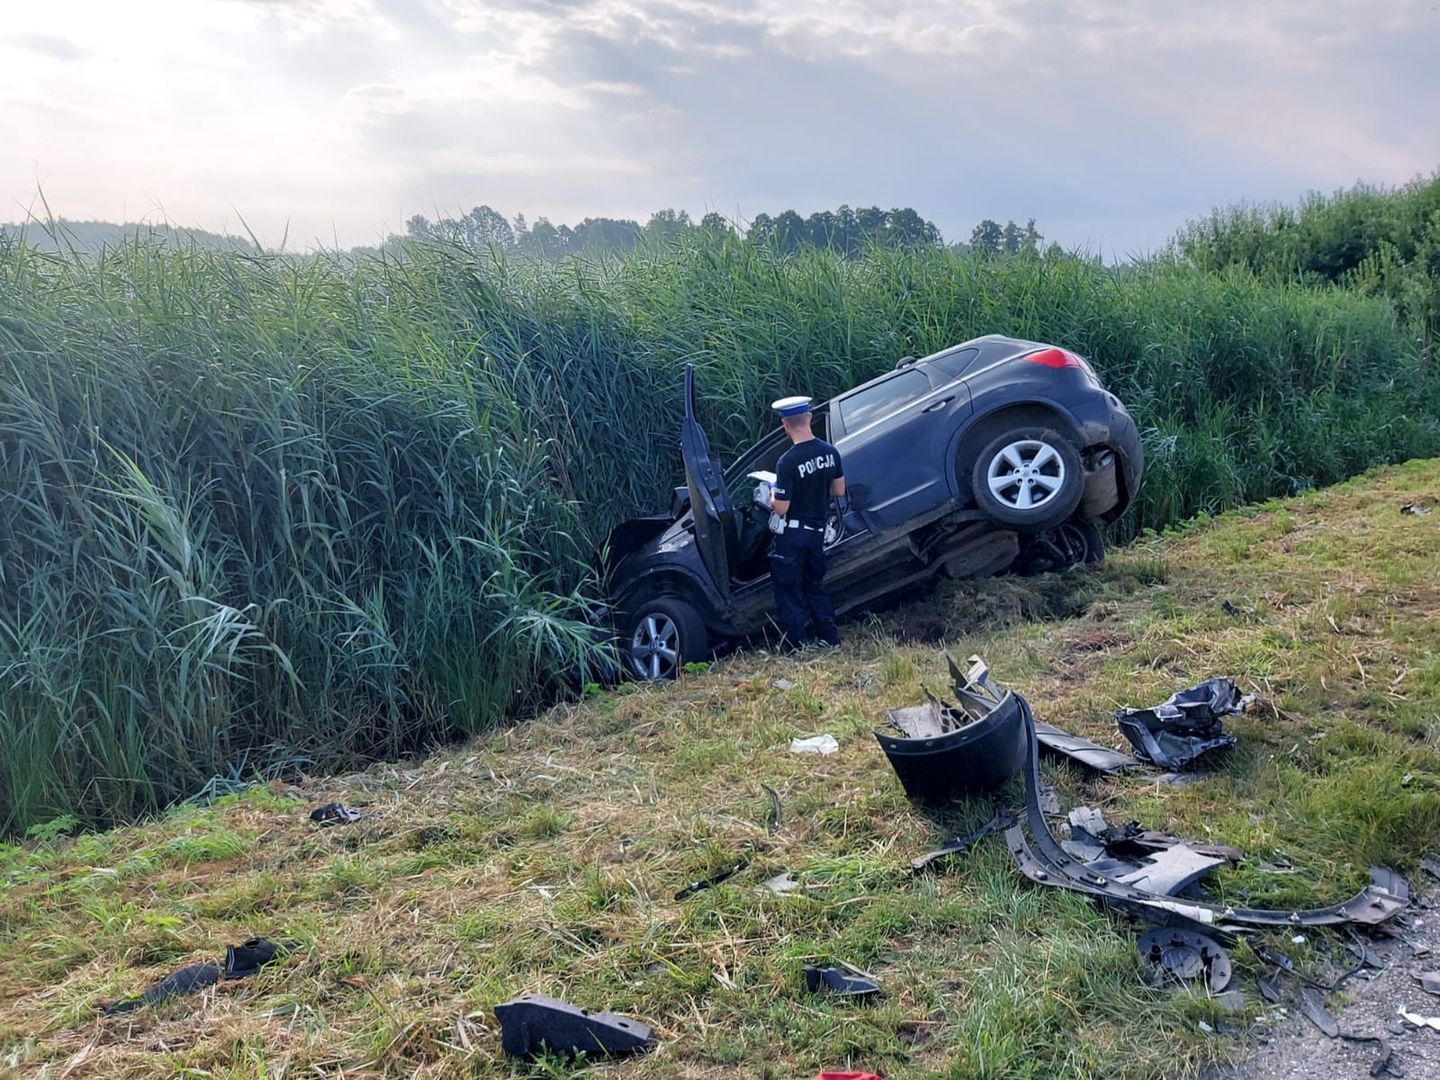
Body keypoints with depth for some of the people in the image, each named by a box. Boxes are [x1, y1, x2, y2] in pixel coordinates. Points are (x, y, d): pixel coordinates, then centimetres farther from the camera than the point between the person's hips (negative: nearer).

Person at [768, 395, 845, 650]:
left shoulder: (788, 462, -23)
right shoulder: (830, 452, -3)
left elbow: (781, 507, -20)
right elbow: (839, 490, 7)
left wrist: (771, 496, 0)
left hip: (792, 534, -7)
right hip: (818, 530, 7)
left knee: (789, 592, 5)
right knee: (815, 586, 22)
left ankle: (797, 648, 8)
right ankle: (831, 640, 26)